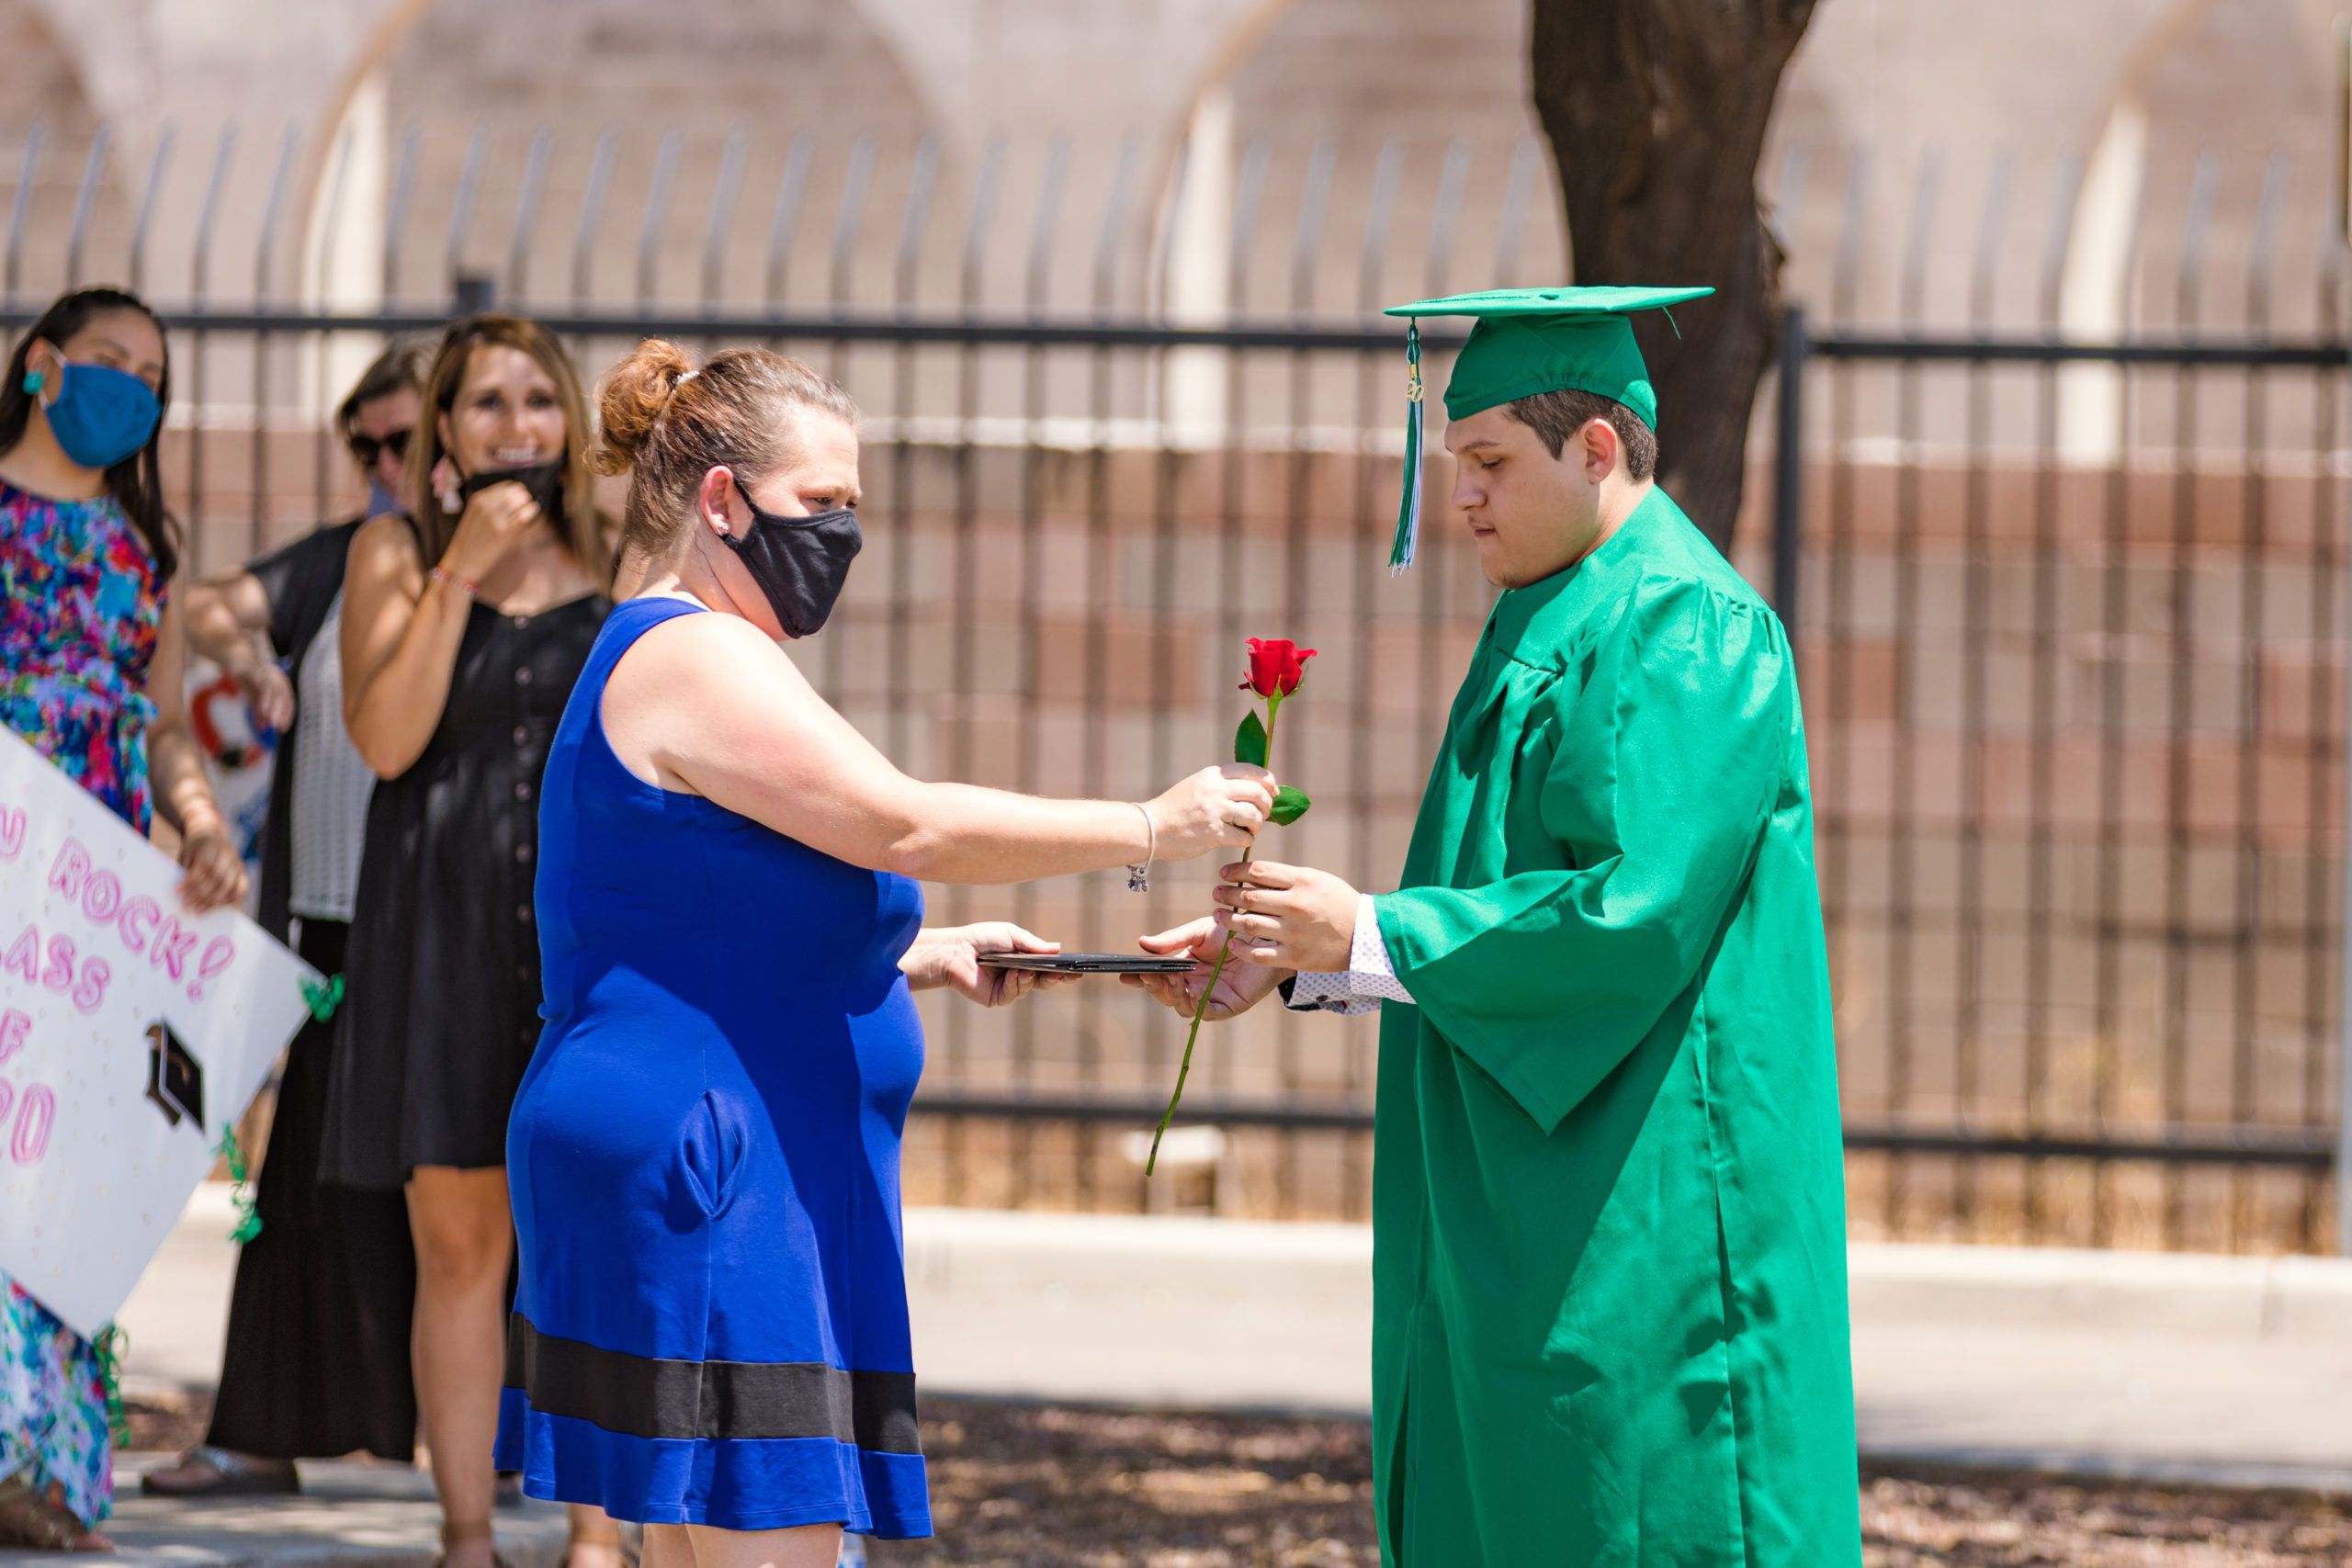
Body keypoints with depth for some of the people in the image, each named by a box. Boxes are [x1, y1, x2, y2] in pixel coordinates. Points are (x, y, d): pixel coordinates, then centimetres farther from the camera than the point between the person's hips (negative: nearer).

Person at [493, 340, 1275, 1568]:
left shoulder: (663, 660, 21)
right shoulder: (695, 658, -13)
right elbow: (902, 826, -22)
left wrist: (921, 955, 19)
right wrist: (1149, 828, -18)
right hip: (708, 1195, -11)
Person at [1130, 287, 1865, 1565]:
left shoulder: (1683, 633, -15)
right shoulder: (1562, 624, 17)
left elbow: (1635, 912, -24)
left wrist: (1366, 933, -19)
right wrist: (1291, 959, 9)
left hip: (1643, 1216, -10)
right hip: (1533, 1220, 10)